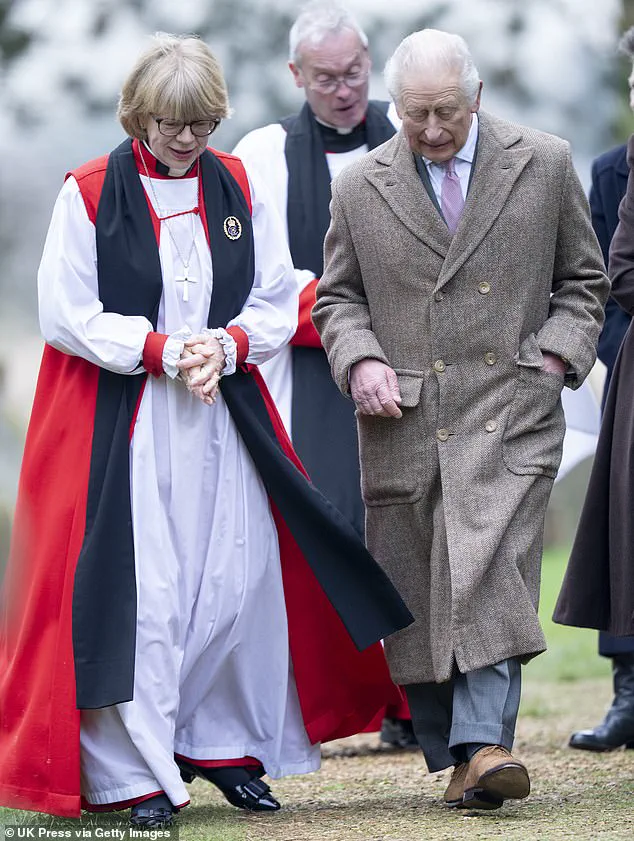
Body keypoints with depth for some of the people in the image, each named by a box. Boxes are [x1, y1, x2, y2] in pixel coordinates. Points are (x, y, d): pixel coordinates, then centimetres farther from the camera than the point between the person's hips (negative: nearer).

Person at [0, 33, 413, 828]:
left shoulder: (240, 189, 7)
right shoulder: (89, 193, -4)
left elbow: (278, 302, 7)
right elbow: (67, 315, -7)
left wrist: (225, 346, -12)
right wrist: (162, 352, -15)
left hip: (223, 416, 4)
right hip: (118, 424, -4)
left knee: (238, 578, 3)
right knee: (134, 590, -7)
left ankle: (224, 742, 20)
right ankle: (131, 773, 0)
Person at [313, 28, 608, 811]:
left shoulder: (545, 165, 5)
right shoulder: (359, 187, 7)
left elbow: (583, 278, 14)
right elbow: (337, 297, 15)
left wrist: (559, 352, -2)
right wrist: (360, 361, -4)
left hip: (508, 415, -2)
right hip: (402, 423, 2)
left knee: (491, 573, -18)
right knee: (414, 595, 4)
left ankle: (484, 743, -22)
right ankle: (449, 756, 14)